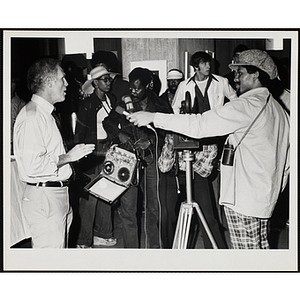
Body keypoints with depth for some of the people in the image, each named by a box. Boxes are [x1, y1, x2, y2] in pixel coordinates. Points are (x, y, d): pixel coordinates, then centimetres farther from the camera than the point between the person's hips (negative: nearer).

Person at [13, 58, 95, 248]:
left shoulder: (47, 114, 17)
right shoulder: (32, 116, -17)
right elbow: (32, 165, -25)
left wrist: (74, 153, 11)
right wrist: (68, 157, -17)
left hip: (59, 194, 10)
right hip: (43, 196, -10)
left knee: (61, 247, 16)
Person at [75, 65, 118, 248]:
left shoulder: (112, 100, 11)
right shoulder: (87, 105, -7)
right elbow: (80, 133, -5)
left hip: (109, 150, 6)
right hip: (93, 152, -6)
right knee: (90, 196, -6)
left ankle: (102, 233, 20)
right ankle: (84, 241, 0)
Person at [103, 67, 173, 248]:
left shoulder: (161, 107, 4)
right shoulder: (124, 106, 6)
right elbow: (108, 122, 17)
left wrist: (151, 140, -10)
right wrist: (119, 134, -3)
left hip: (151, 160, 0)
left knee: (153, 206, 5)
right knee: (128, 209, -2)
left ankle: (154, 246, 19)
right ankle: (131, 247, 7)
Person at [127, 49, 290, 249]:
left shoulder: (247, 105, -15)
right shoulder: (280, 110, 12)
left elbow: (199, 125, -20)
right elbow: (287, 159, 15)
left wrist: (153, 118, -16)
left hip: (243, 199, -9)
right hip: (266, 198, 9)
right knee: (261, 248, 15)